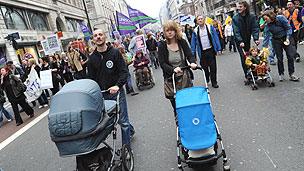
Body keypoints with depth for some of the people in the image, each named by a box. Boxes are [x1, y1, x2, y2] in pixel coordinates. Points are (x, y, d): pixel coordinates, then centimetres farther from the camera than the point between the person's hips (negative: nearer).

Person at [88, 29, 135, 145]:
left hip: (116, 92, -3)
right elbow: (91, 78, 10)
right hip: (101, 95, 3)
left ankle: (126, 147, 17)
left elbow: (124, 71, -7)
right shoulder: (92, 58, 6)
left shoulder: (115, 52, -3)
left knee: (122, 120, 0)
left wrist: (117, 85, -21)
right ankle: (130, 130, 39)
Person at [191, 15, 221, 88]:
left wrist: (218, 49, -4)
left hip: (211, 50, -1)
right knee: (204, 68, 6)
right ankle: (207, 80, 26)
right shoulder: (195, 31, 3)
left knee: (213, 67, 2)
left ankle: (214, 82, 13)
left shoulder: (210, 27, 1)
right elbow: (193, 43, 6)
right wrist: (193, 53, 2)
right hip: (202, 52, 1)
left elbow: (216, 38, 1)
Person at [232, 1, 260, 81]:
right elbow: (236, 31, -18)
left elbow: (255, 28, -10)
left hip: (248, 40, 3)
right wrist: (240, 41, -27)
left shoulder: (252, 16, -6)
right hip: (239, 41, -2)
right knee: (243, 58, -6)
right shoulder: (235, 18, -12)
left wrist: (256, 39, -24)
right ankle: (246, 76, -1)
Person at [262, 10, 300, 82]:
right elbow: (266, 37, -9)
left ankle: (291, 74, 8)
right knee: (279, 58, 1)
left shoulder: (281, 18, -14)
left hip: (286, 38, -1)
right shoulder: (268, 25, -9)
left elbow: (289, 28, -9)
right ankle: (281, 74, 16)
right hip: (276, 41, 1)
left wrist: (287, 38, -17)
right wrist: (264, 47, -16)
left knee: (290, 56, -1)